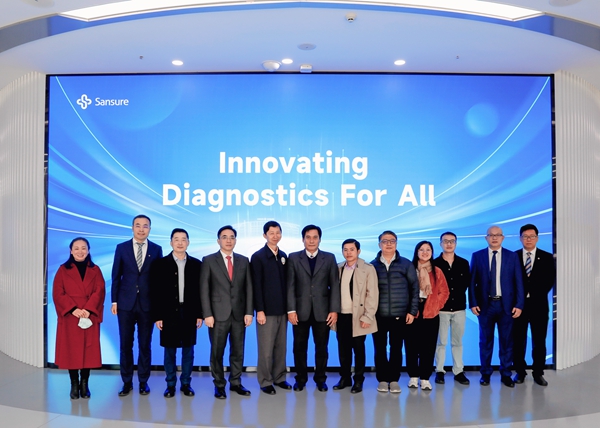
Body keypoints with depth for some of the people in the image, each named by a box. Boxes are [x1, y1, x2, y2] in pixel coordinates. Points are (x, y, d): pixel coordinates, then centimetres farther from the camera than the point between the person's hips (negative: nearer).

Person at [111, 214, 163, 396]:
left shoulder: (156, 249, 2)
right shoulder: (122, 248, 3)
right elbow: (116, 276, 4)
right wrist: (114, 301, 0)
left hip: (147, 304, 0)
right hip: (126, 303, 1)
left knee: (145, 345, 7)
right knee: (125, 344, 7)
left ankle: (143, 381, 20)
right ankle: (127, 382, 19)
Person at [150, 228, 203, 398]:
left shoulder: (196, 264, 4)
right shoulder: (160, 264, 0)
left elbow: (200, 291, 4)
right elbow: (155, 292, -2)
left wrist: (200, 314, 0)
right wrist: (157, 316, -7)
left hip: (189, 313, 1)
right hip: (169, 314, -1)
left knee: (188, 350, 8)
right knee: (169, 351, 7)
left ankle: (186, 383, 21)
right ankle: (170, 384, 20)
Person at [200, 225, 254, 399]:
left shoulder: (244, 260, 9)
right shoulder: (209, 260, 1)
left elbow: (248, 288, 7)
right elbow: (204, 290, -3)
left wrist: (249, 312, -1)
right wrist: (207, 314, -10)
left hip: (239, 314, 3)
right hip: (218, 314, -2)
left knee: (238, 351, 9)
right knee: (217, 352, 6)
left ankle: (235, 383, 23)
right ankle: (219, 385, 20)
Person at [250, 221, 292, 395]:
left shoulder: (283, 256, 10)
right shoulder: (258, 257, -6)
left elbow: (286, 282, 12)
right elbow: (256, 286, -10)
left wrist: (289, 306, 9)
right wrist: (260, 310, -14)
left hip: (282, 309, 5)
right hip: (267, 310, -5)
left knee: (281, 347, 11)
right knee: (266, 348, 1)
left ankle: (279, 378, 23)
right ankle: (265, 382, 13)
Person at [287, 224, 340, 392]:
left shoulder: (329, 258, 6)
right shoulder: (294, 258, 4)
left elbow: (335, 286, 2)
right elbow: (290, 286, -1)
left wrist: (334, 310, -6)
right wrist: (291, 310, -8)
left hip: (322, 311, 0)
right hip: (300, 311, 0)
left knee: (322, 347, 7)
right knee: (300, 347, 7)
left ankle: (320, 379, 22)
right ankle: (300, 379, 22)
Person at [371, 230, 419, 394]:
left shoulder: (406, 264, 3)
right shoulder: (373, 265, 4)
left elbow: (414, 288, 3)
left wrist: (412, 311, -2)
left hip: (400, 315, 0)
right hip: (378, 315, 0)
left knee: (396, 348, 6)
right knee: (380, 348, 5)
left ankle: (394, 379, 18)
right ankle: (382, 379, 17)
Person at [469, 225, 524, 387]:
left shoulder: (512, 256, 3)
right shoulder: (477, 256, 2)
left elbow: (518, 282, 1)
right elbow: (472, 282, 1)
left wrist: (519, 304, -6)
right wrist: (473, 303, -7)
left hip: (506, 305, 0)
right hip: (485, 304, 0)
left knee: (506, 341, 7)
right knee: (485, 340, 9)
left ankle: (506, 374, 20)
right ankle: (485, 373, 21)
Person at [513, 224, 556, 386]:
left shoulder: (547, 258, 5)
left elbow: (550, 280, -2)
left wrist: (534, 294, -10)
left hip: (539, 305, 0)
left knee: (539, 341, 6)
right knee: (518, 341, 5)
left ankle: (538, 373, 17)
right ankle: (520, 372, 16)